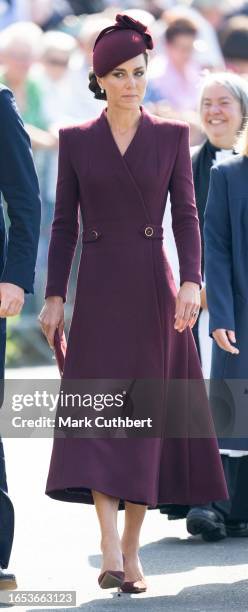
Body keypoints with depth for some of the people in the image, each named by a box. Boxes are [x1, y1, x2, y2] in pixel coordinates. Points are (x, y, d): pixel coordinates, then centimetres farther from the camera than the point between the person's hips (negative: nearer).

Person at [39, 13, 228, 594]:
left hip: (153, 290, 0)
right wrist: (54, 296, 1)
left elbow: (186, 214, 0)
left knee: (146, 415, 2)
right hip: (97, 291, 0)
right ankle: (110, 550, -19)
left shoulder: (172, 136, 4)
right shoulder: (75, 140, 5)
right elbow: (64, 223, 6)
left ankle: (132, 548, 11)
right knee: (95, 409, -12)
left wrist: (191, 281, -13)